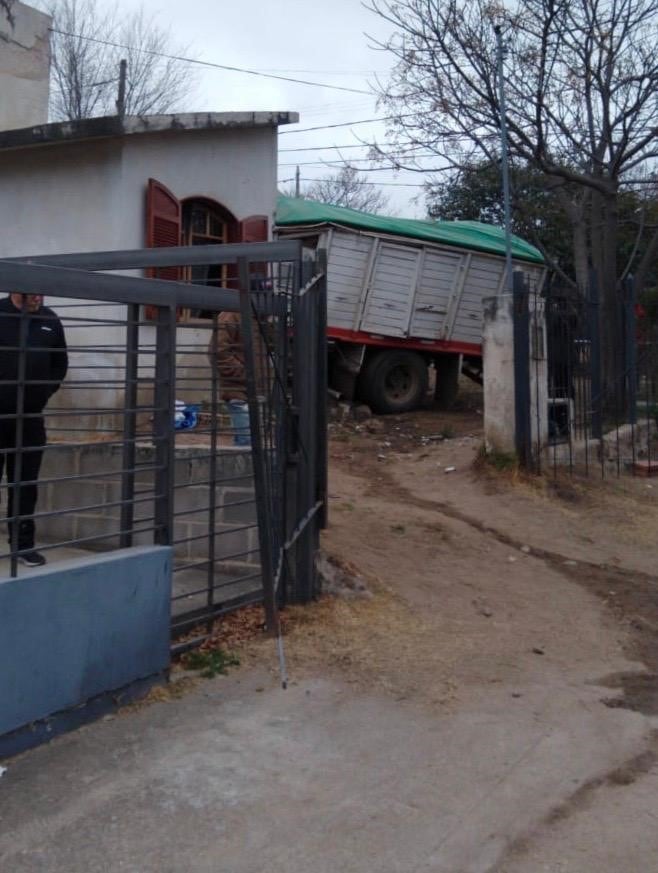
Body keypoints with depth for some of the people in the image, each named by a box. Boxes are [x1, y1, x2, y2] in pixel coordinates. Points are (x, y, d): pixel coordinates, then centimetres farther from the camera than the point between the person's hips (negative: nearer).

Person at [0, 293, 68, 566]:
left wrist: (45, 391, 6)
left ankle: (23, 543, 16)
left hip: (31, 417, 3)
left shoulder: (50, 321, 6)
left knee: (25, 484, 8)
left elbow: (60, 363, 17)